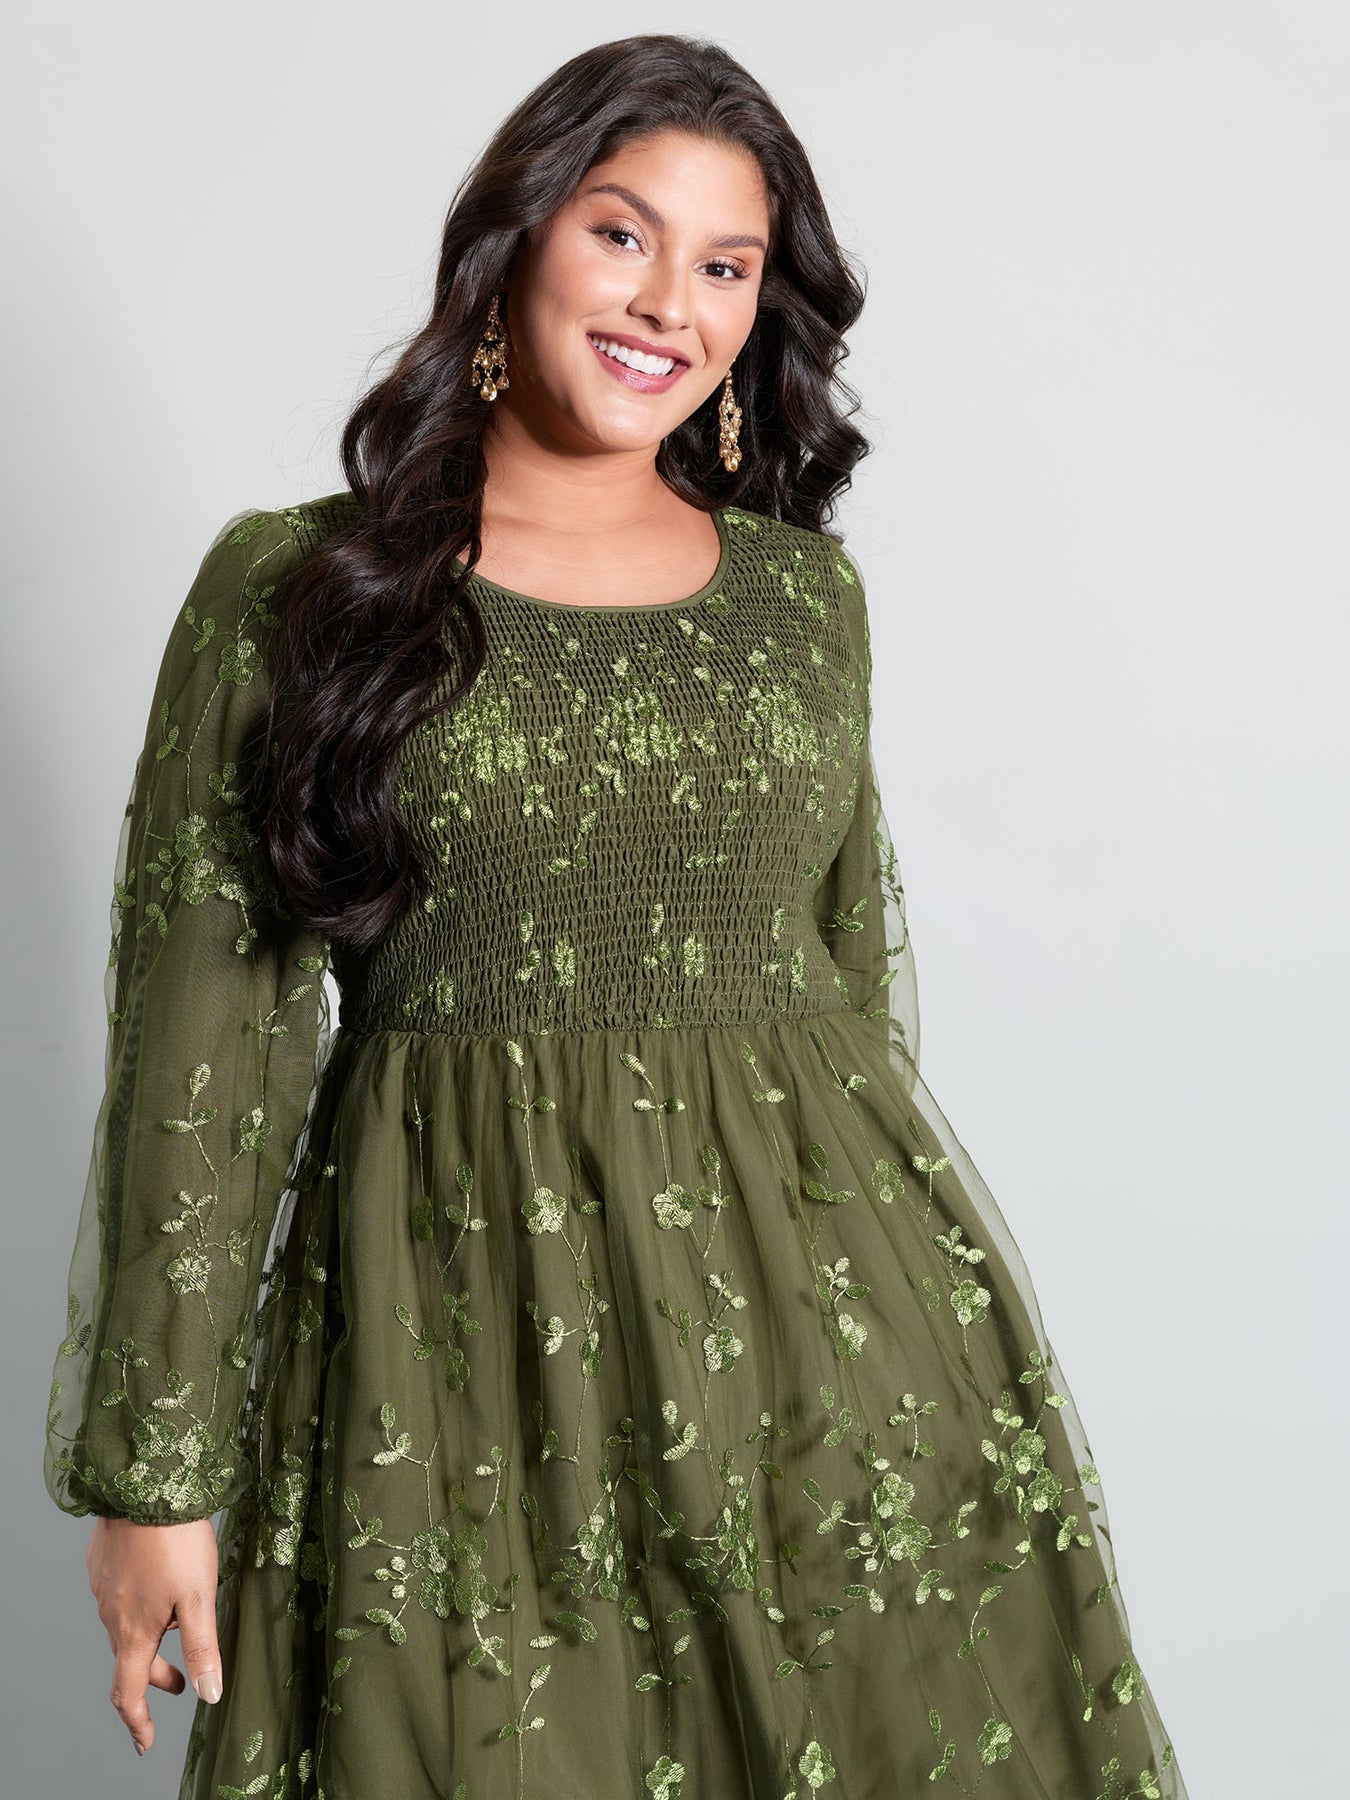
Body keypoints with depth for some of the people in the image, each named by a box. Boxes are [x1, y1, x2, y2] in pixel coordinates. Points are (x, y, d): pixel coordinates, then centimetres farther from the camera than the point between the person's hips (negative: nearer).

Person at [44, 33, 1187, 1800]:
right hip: (462, 1321, -2)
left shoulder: (807, 590, 9)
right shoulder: (290, 589, -1)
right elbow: (196, 1038, -3)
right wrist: (153, 1466, -4)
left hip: (821, 1318, 3)